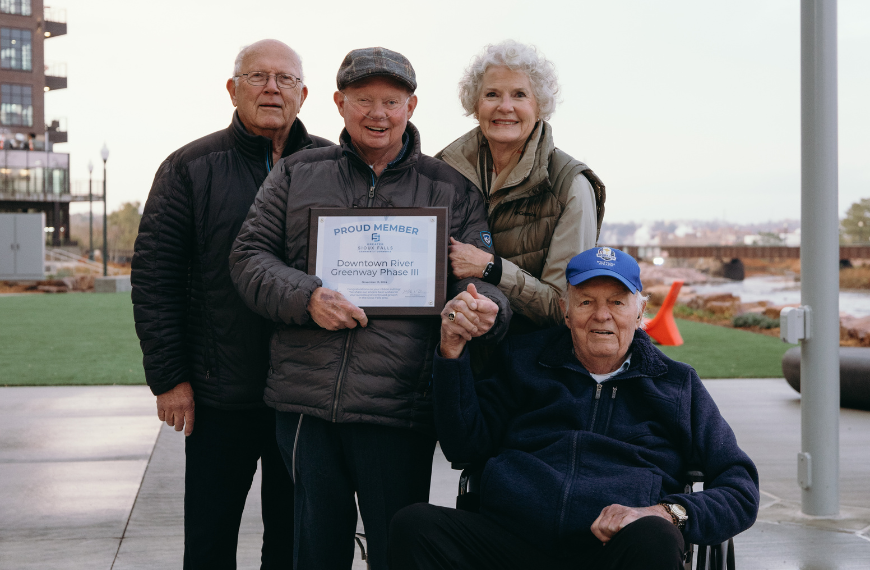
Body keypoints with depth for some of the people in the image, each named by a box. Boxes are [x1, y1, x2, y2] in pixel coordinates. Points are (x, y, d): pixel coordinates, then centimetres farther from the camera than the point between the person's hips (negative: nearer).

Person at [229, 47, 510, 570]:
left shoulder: (451, 189, 10)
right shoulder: (298, 174, 12)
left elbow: (478, 278, 7)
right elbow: (250, 255, 9)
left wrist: (483, 308, -19)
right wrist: (305, 297, -11)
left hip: (397, 411, -1)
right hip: (304, 402, 2)